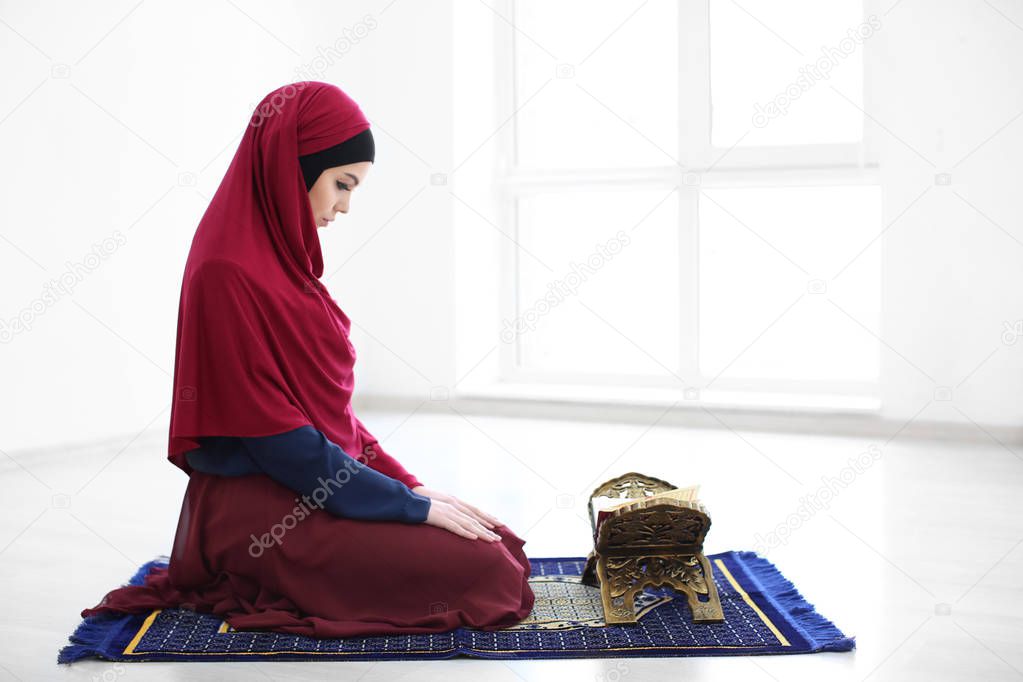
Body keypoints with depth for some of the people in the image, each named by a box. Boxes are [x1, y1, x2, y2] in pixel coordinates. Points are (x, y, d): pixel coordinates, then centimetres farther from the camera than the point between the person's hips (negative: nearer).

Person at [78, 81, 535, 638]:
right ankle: (275, 588, -3)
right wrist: (412, 503, -14)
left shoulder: (278, 257, 11)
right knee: (486, 572, -17)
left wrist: (410, 484, 7)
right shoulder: (230, 273, -18)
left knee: (502, 546, 4)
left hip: (320, 484, 10)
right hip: (262, 515, -9)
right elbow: (276, 439, -19)